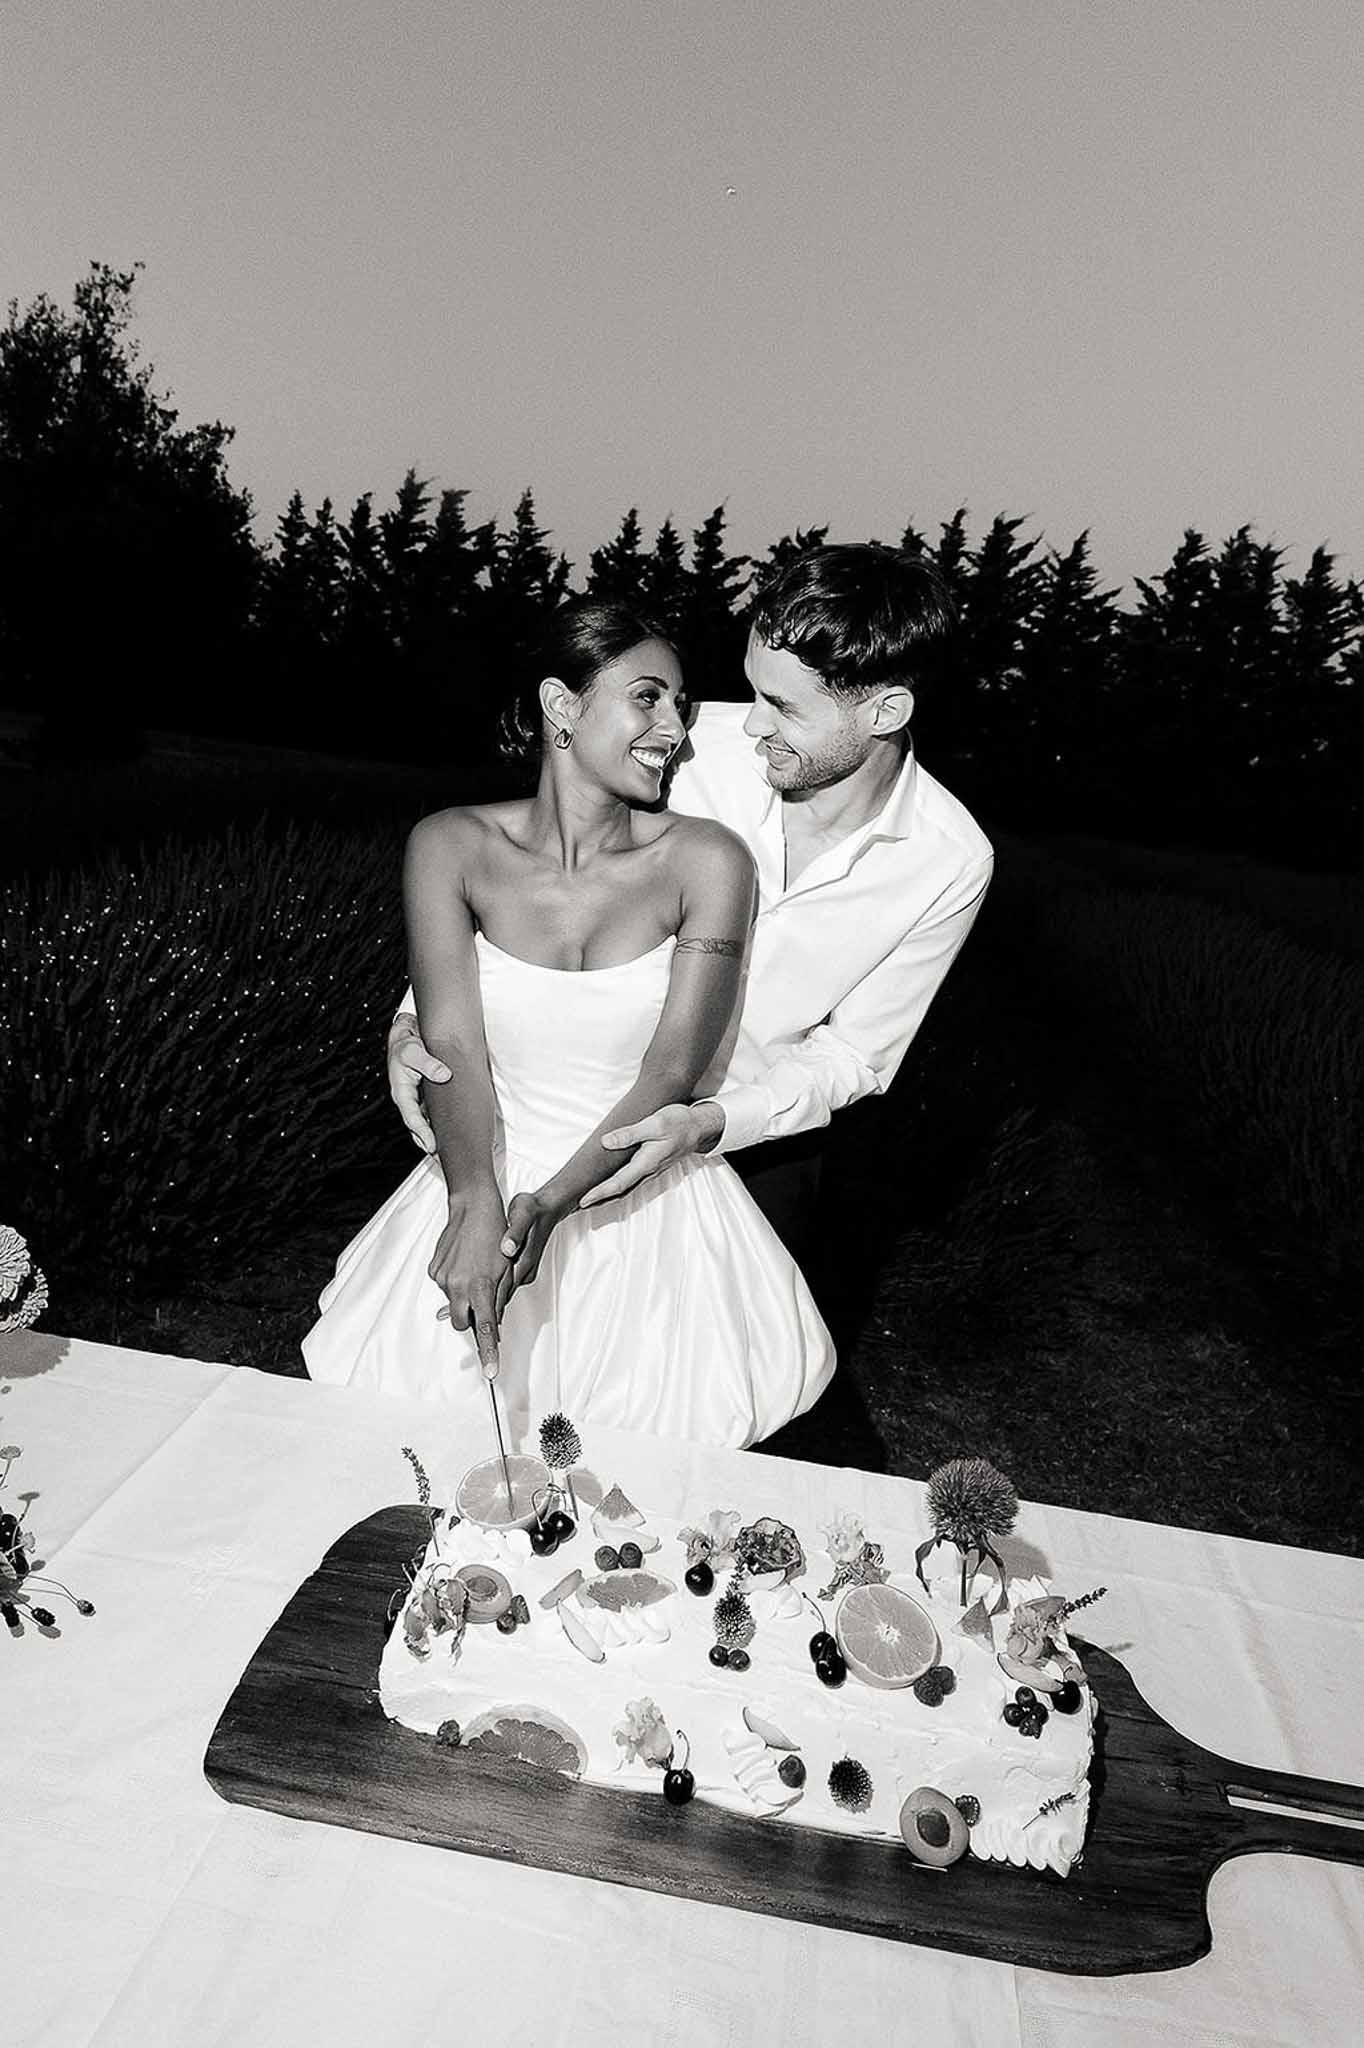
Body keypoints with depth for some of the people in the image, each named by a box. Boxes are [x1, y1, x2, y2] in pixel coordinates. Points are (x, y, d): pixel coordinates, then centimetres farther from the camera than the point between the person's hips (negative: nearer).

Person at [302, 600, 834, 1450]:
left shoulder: (706, 861, -10)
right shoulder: (453, 846, -6)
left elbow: (674, 1070, -14)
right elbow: (454, 1047, -12)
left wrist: (552, 1203, -25)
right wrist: (477, 1205, -29)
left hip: (647, 1207, 0)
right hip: (488, 1190, 1)